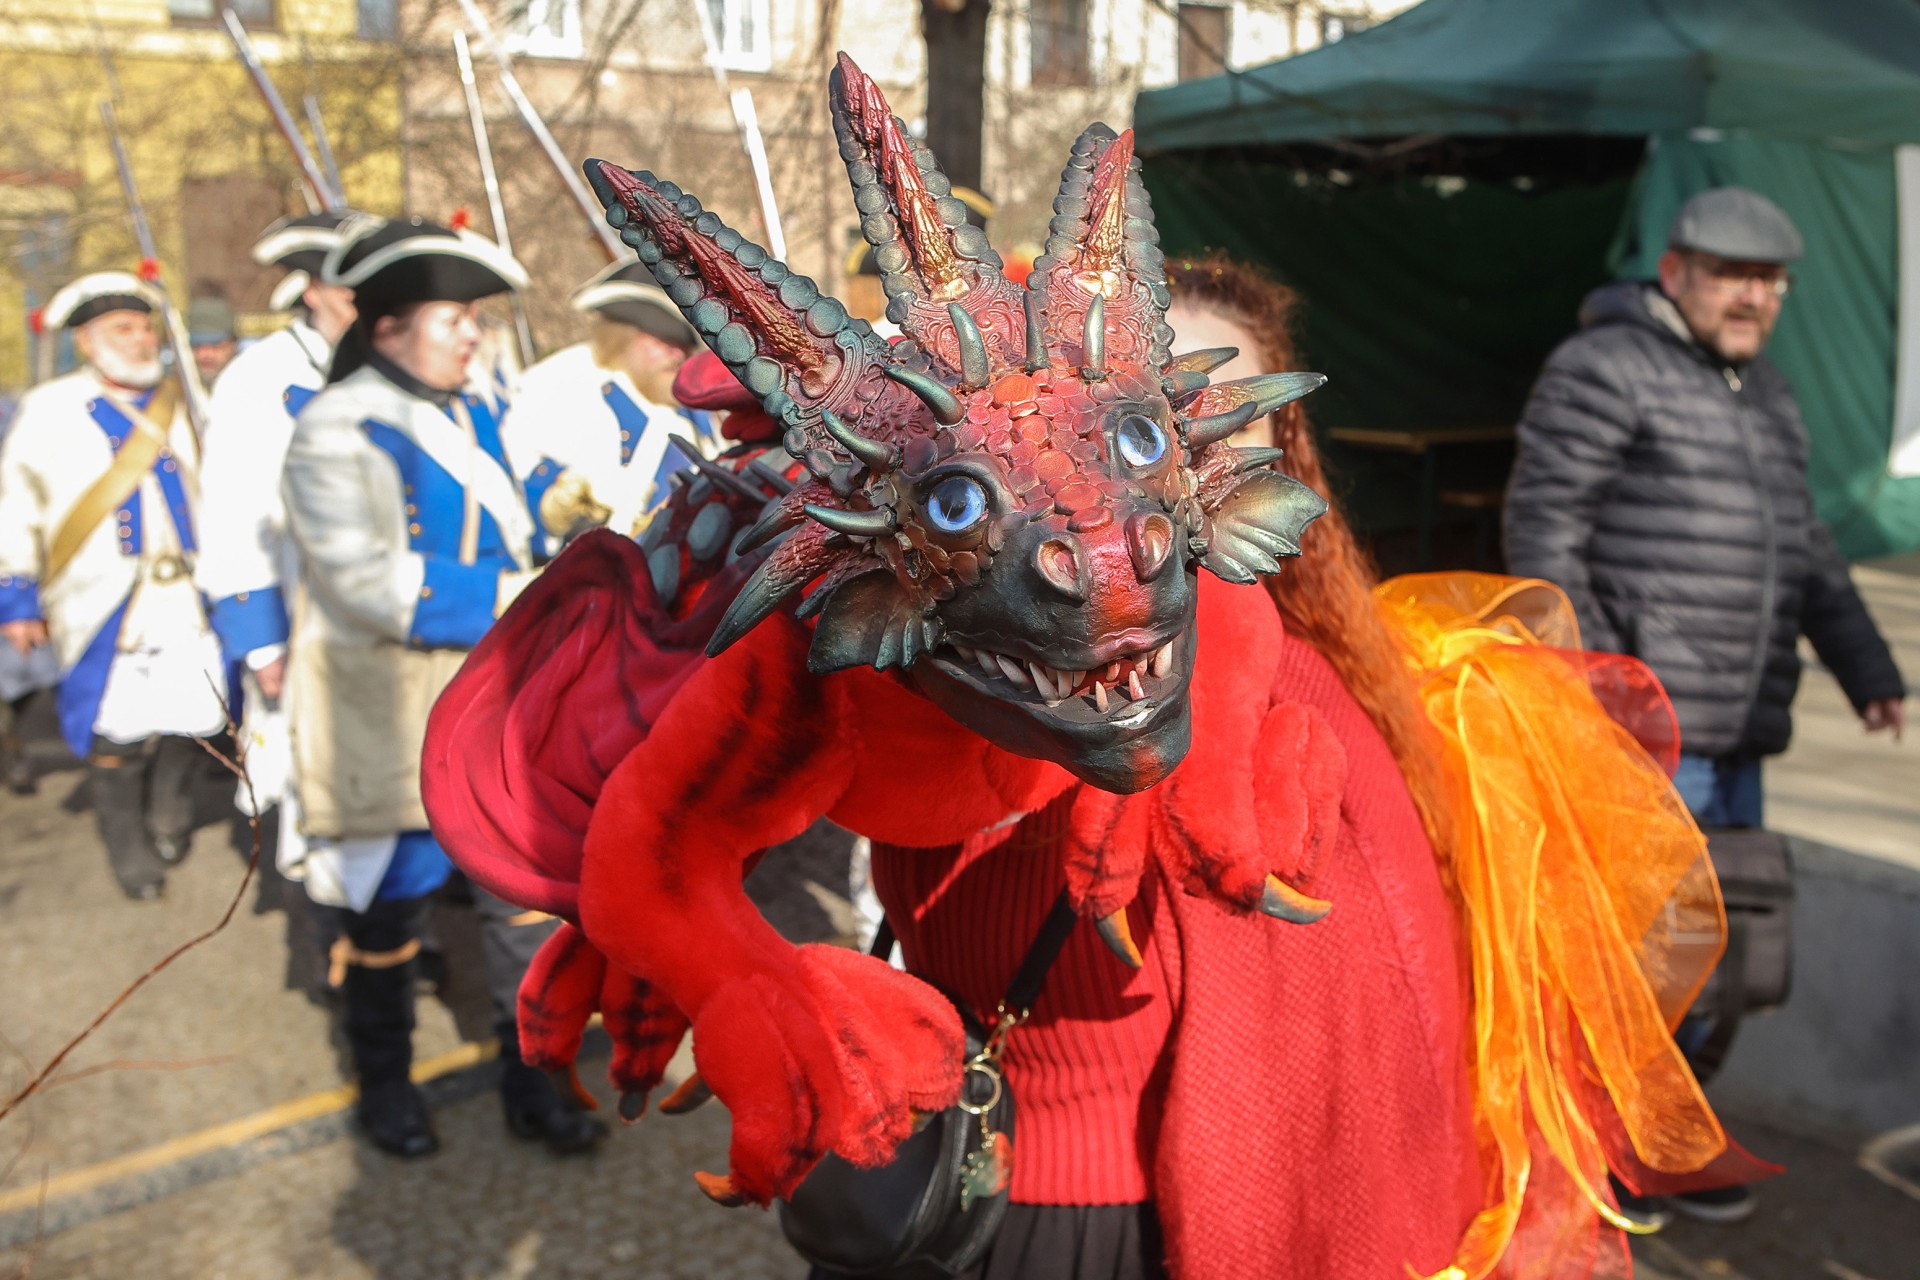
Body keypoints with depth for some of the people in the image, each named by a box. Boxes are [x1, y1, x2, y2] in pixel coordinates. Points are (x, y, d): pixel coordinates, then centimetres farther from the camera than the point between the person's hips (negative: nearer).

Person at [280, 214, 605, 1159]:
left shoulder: (472, 413, 9)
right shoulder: (336, 432, -13)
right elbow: (370, 584, -23)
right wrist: (508, 600, -20)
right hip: (387, 713, -6)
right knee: (387, 898, 10)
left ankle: (530, 1080, 23)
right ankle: (385, 1081, 33)